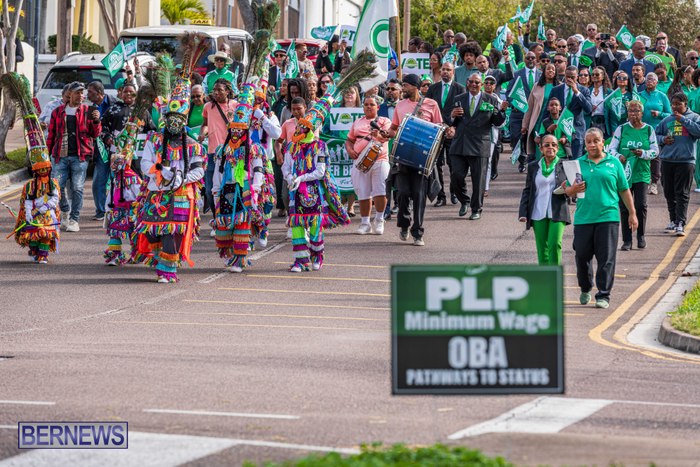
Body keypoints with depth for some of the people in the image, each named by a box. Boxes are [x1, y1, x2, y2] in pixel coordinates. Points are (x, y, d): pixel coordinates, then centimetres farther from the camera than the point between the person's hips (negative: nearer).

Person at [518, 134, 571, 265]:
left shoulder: (564, 165, 5)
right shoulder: (533, 167, 11)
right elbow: (527, 190, 13)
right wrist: (523, 212, 4)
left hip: (557, 213, -2)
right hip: (538, 213, 2)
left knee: (555, 244, -16)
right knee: (542, 248, 2)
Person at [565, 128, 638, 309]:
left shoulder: (613, 163, 8)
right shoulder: (579, 164, 10)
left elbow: (624, 190, 11)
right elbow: (568, 192, 13)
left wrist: (632, 213, 9)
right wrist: (573, 189, -10)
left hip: (608, 217, -2)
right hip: (583, 218, 2)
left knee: (606, 259, -5)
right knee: (582, 256, 7)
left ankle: (604, 295, -1)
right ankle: (585, 289, 29)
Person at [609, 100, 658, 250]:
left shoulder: (649, 129, 7)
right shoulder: (621, 129, 6)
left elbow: (655, 151, 5)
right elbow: (612, 149, 6)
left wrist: (643, 153, -14)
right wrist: (618, 157, -15)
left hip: (641, 172, 0)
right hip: (623, 172, 0)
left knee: (641, 204, -8)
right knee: (624, 206, -2)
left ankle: (641, 236, 10)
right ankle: (627, 240, 5)